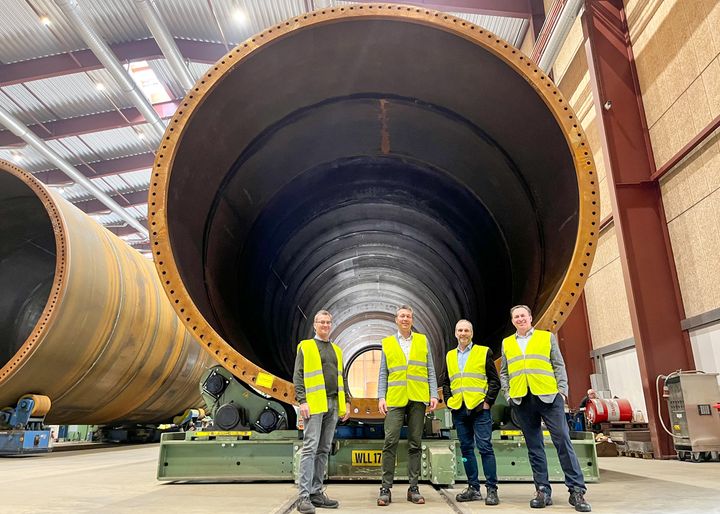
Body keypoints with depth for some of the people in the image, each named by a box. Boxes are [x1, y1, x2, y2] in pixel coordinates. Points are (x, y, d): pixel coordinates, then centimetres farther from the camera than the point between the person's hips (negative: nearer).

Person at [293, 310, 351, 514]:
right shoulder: (306, 347, 3)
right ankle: (304, 497, -7)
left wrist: (346, 402, 12)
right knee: (310, 448, -9)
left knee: (324, 450, 8)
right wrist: (302, 401, -14)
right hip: (314, 404, -6)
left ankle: (316, 492, 14)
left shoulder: (336, 350, 20)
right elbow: (298, 376, -4)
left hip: (333, 404, 6)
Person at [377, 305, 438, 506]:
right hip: (395, 399, -1)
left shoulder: (423, 341, 11)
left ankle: (413, 488, 14)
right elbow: (383, 373, 8)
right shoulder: (387, 343, 9)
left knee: (415, 443, 6)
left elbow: (430, 371, 10)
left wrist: (434, 394, 1)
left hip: (418, 399, 1)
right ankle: (386, 488, 1)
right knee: (390, 441, -7)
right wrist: (381, 397, -1)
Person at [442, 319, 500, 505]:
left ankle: (492, 489, 3)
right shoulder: (449, 356, 15)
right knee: (466, 448, 9)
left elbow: (494, 380, 1)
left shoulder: (484, 352, 3)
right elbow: (446, 383, 20)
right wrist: (448, 401, 7)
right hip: (458, 410, 4)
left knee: (485, 447, -5)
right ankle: (473, 488, 18)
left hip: (479, 408, -4)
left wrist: (488, 401, -7)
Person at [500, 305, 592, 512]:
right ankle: (543, 491, 12)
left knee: (563, 441, -6)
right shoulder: (506, 343, 14)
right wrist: (507, 394, 5)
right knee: (534, 447, 5)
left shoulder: (547, 337, 9)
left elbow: (559, 366, 6)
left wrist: (562, 390, -3)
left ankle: (577, 490, 2)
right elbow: (504, 373, 17)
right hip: (521, 400, 2)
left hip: (549, 396, -2)